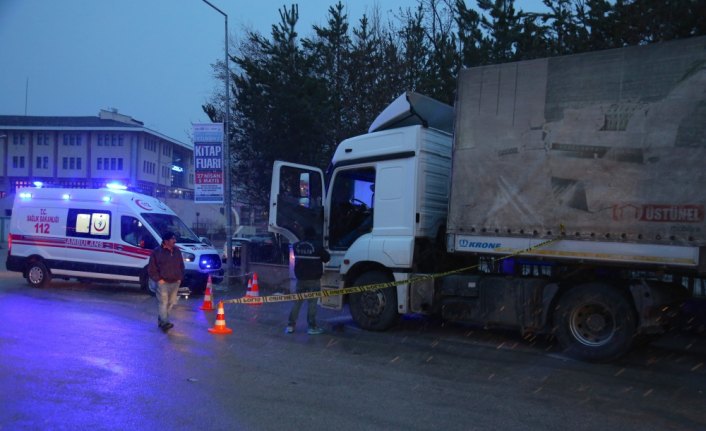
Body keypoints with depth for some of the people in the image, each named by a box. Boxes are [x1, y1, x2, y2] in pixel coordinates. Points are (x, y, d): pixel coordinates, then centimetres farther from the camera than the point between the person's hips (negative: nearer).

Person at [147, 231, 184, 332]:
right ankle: (164, 323, -14)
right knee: (163, 303, -10)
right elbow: (151, 268, -5)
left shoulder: (177, 251, 9)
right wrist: (158, 279, -11)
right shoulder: (157, 252, -7)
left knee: (170, 303, 11)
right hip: (163, 283, -6)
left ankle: (161, 320, 25)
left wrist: (180, 278, 7)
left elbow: (181, 265, 18)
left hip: (175, 282, 6)